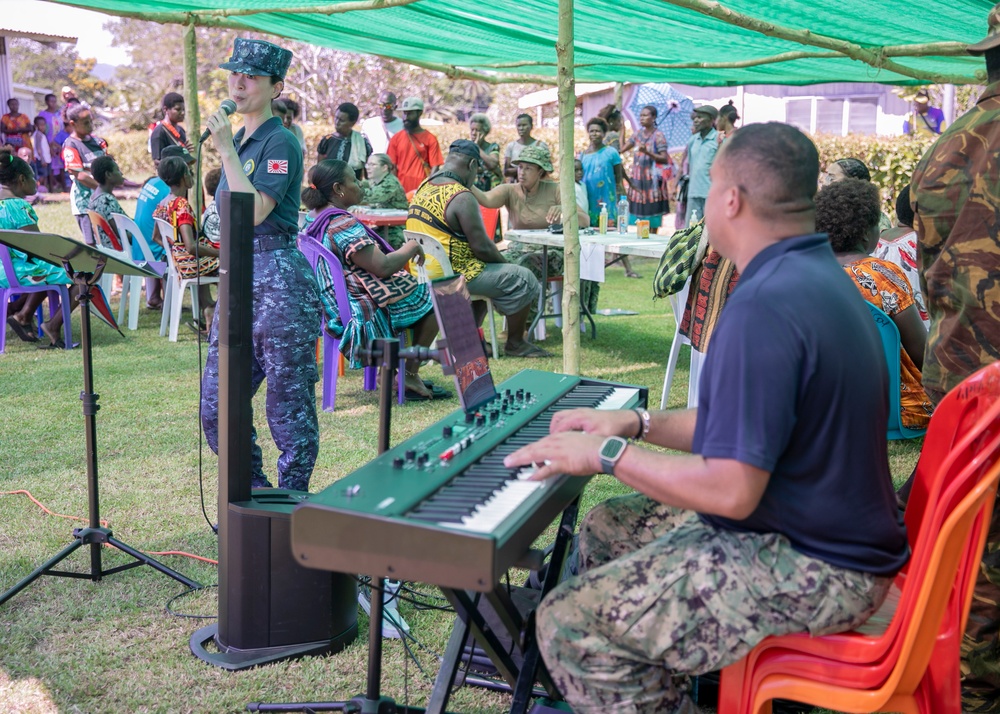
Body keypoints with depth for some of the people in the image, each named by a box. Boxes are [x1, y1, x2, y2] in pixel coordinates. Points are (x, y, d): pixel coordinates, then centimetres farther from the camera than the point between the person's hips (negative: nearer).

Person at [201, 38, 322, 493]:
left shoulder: (280, 142, -8)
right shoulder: (237, 139, 17)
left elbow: (255, 211, -21)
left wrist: (227, 152, -17)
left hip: (278, 279, -9)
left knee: (288, 403, 2)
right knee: (217, 405, 8)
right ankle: (257, 495, 24)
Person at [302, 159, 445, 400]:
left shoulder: (314, 220, 7)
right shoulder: (343, 225, -24)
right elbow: (383, 267, -26)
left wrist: (400, 253, 16)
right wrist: (411, 247, -9)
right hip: (367, 312, -10)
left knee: (418, 288, 28)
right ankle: (411, 376, 9)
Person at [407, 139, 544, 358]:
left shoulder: (423, 188, 8)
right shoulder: (462, 197, -20)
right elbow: (481, 246, -18)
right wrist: (506, 263, 2)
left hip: (427, 272, 9)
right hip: (453, 274, -9)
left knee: (484, 272, 32)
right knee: (522, 280, -1)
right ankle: (515, 344, 13)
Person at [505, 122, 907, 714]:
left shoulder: (766, 304, -27)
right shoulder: (816, 272, 7)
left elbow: (732, 490, -29)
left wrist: (608, 454, -16)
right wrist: (636, 422, 10)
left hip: (813, 569, -11)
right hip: (830, 527, 11)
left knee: (570, 623, -14)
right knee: (606, 530, 19)